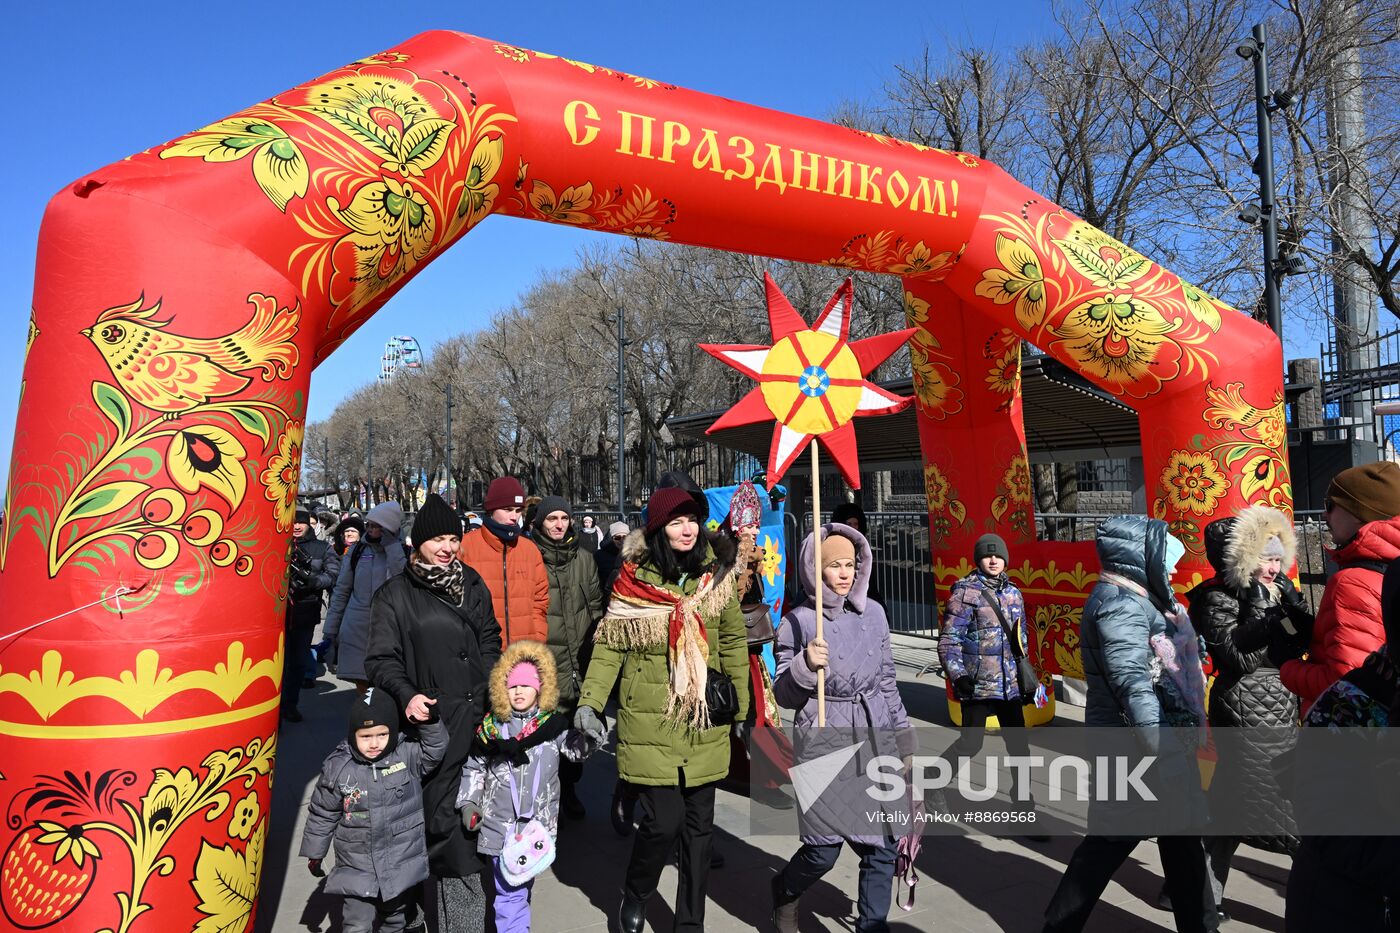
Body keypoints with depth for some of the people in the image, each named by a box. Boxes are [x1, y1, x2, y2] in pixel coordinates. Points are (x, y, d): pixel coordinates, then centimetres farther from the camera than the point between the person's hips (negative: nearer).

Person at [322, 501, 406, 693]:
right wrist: (329, 632, 7)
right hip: (356, 631, 2)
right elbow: (341, 591, 10)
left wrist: (390, 544, -16)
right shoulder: (357, 550, 7)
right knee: (361, 687, 7)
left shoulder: (402, 553, 1)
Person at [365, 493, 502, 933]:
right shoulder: (396, 594, 1)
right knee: (445, 818, -4)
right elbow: (382, 658, -3)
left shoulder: (472, 584, 13)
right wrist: (407, 694, -20)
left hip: (479, 718, 4)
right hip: (433, 722, -4)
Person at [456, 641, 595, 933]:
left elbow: (578, 750, -6)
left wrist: (588, 730, -24)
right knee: (509, 893, 3)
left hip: (538, 823, 0)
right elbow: (474, 768, 12)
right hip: (500, 824, 0)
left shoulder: (554, 724, 0)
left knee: (521, 887, 11)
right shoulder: (492, 727, 3)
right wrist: (468, 803, 4)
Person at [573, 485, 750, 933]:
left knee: (698, 823, 11)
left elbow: (733, 641, 9)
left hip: (705, 724, 3)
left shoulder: (715, 577, 4)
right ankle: (634, 895, 27)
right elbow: (609, 646, -3)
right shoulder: (633, 581, -4)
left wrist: (740, 705, 8)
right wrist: (589, 702, -13)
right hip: (650, 724, -3)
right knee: (663, 821, -5)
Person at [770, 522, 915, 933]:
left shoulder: (873, 612, 4)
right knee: (823, 851, 2)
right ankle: (784, 891, 34)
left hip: (875, 741, 5)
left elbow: (887, 681, 14)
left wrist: (903, 734, 16)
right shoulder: (798, 621, -9)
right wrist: (804, 666, -23)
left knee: (884, 845, 6)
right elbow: (784, 695, -5)